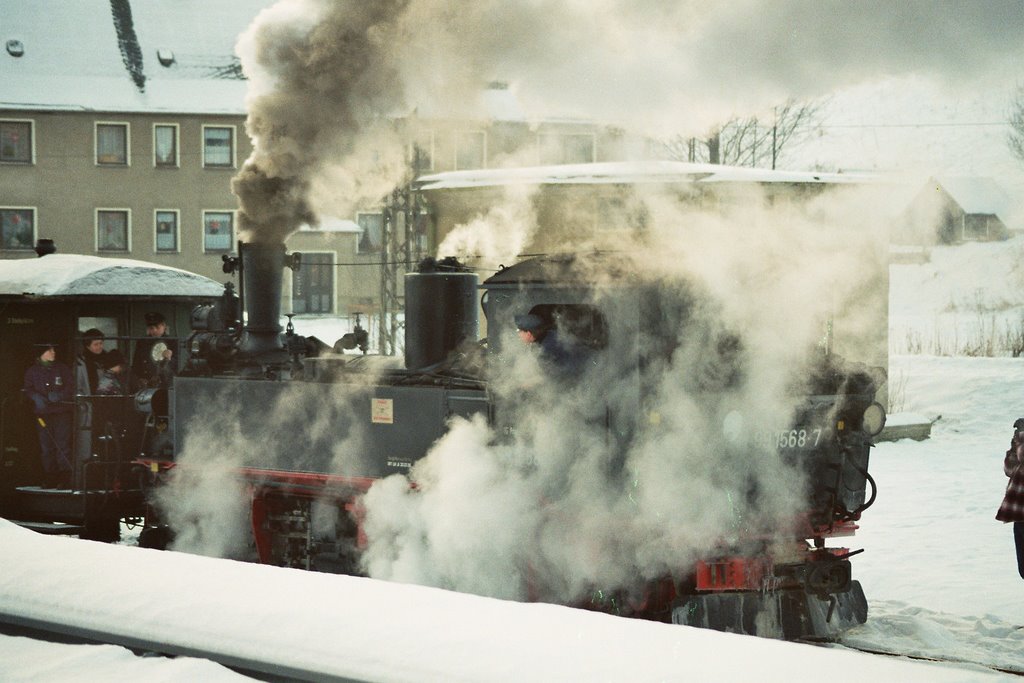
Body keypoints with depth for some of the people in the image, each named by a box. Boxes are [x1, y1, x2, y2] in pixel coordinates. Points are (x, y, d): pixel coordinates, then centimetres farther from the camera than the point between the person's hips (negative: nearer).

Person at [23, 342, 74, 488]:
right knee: (46, 447, 2)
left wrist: (58, 395, -15)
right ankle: (50, 480, 8)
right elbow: (27, 389, 4)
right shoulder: (32, 371, 10)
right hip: (43, 414, 2)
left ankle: (65, 479, -10)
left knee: (63, 446, -10)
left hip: (62, 412, -2)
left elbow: (71, 388, 3)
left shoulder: (63, 369, 7)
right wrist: (37, 397, -16)